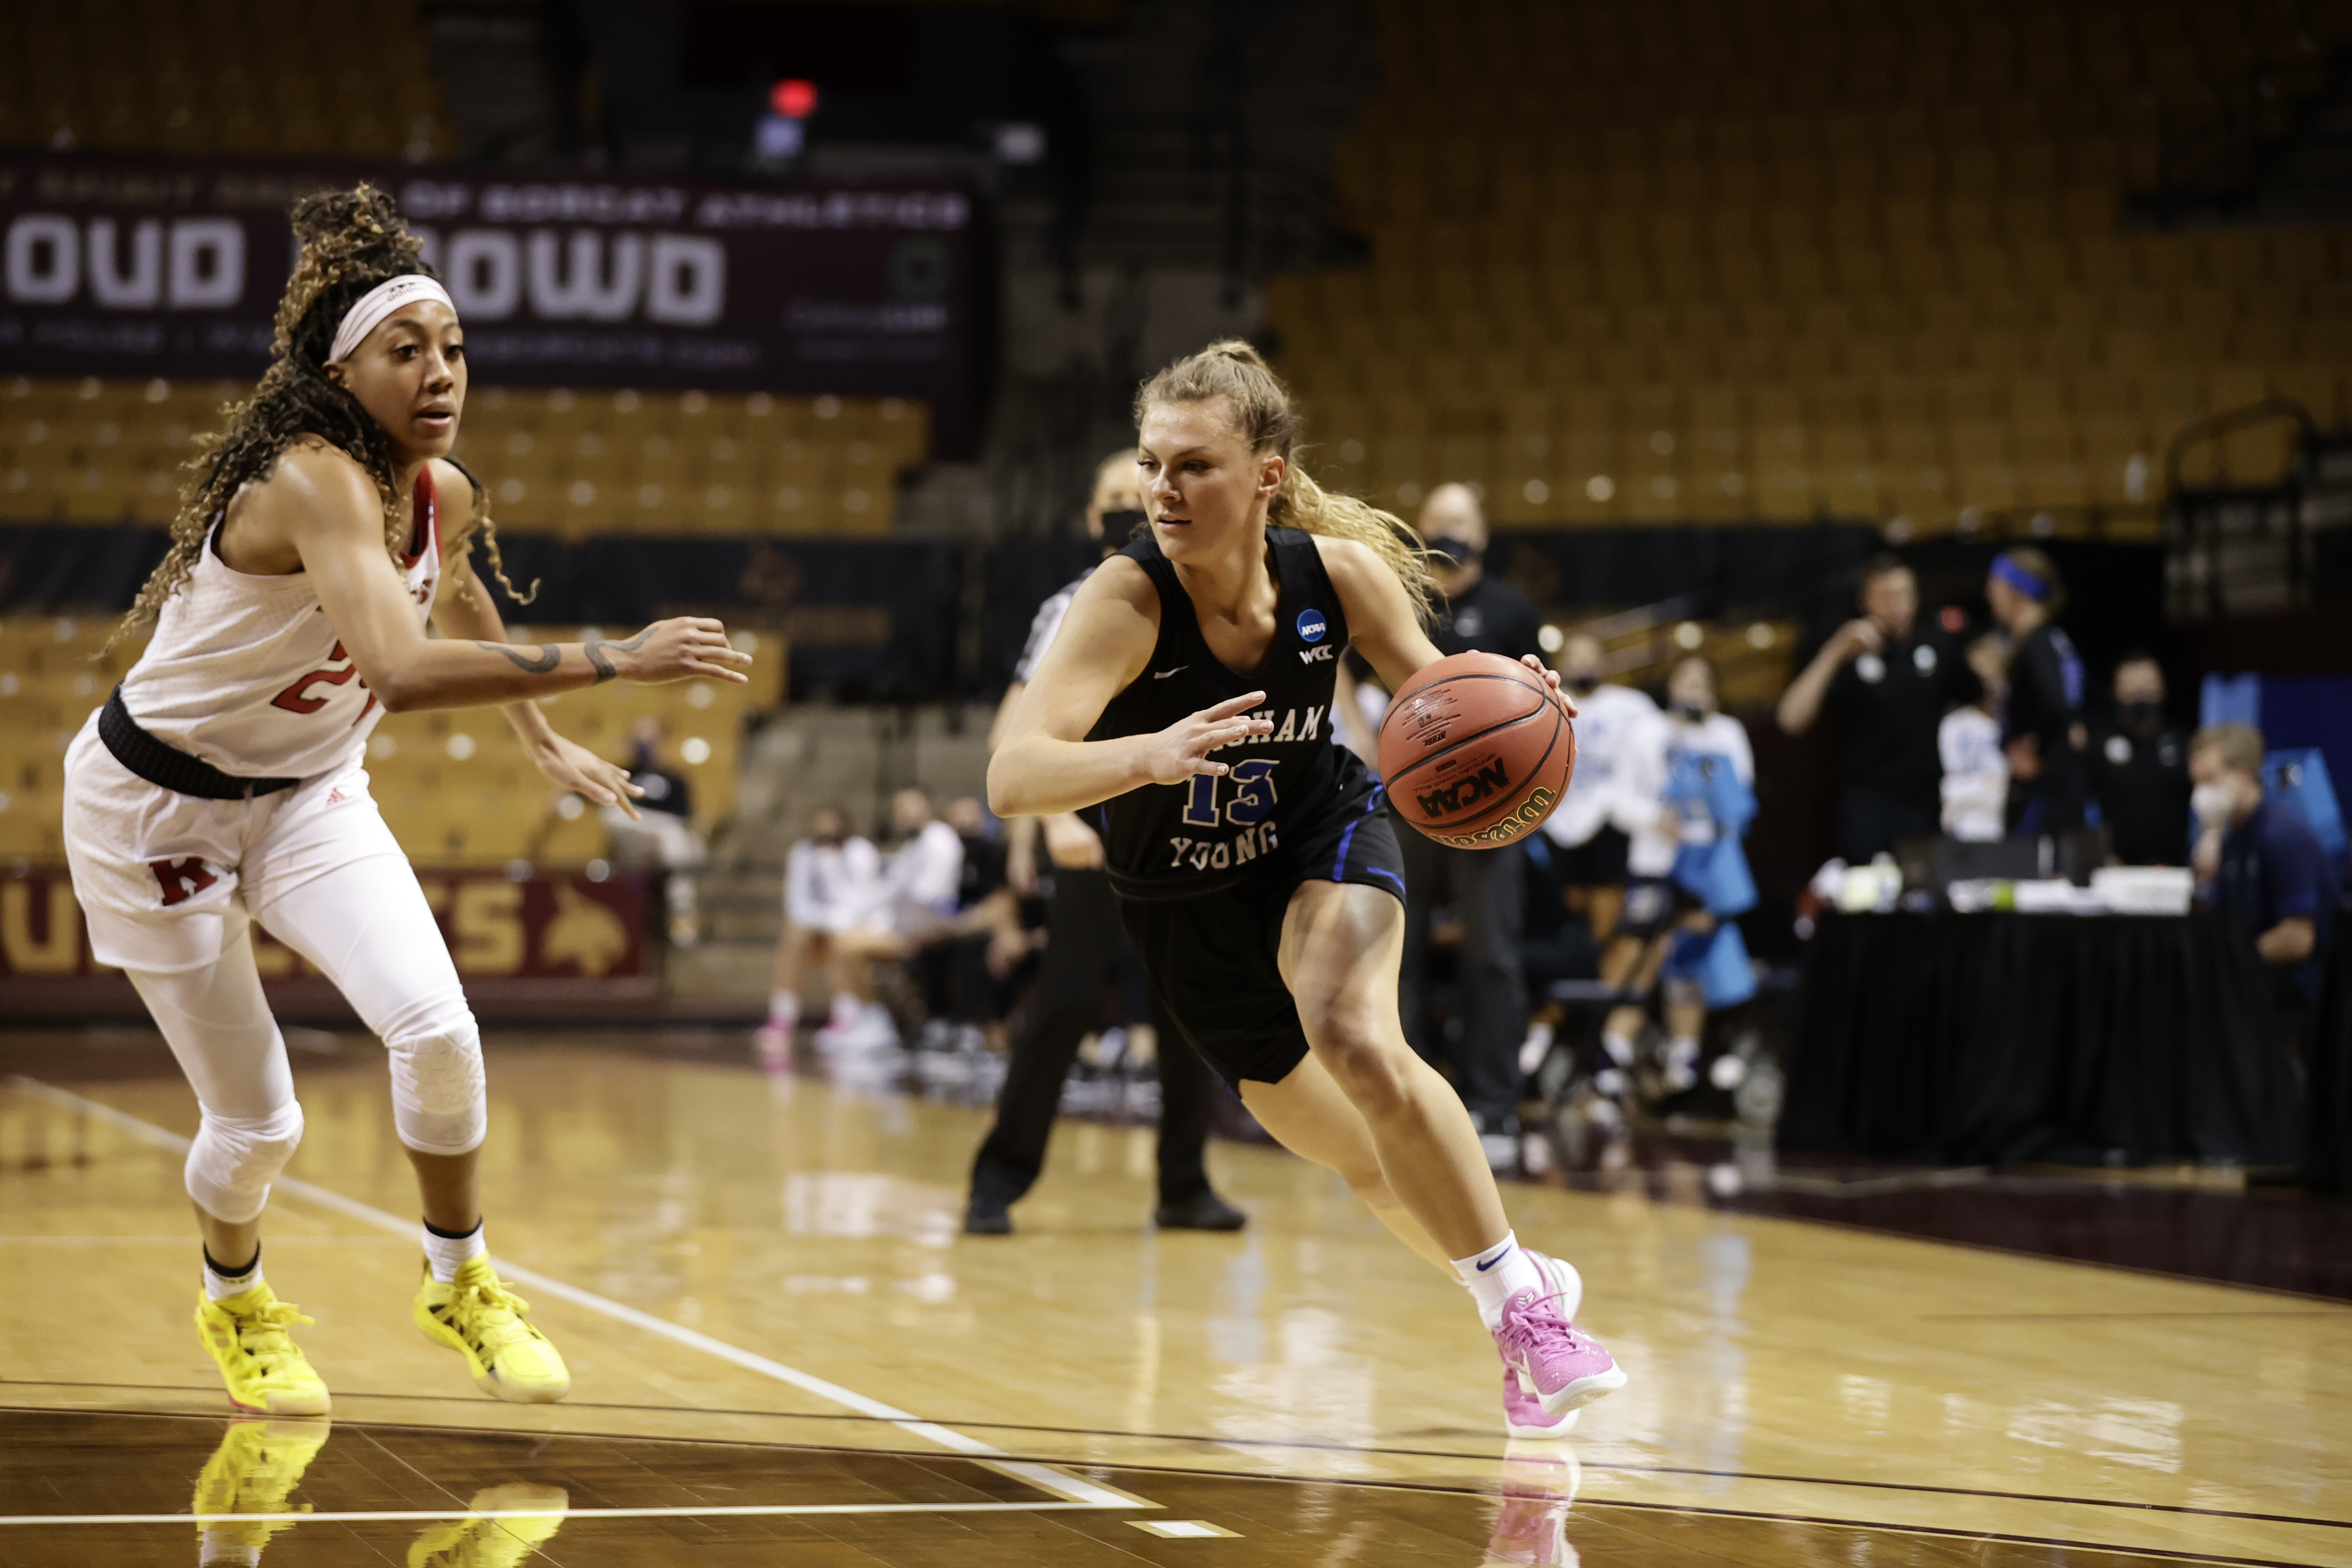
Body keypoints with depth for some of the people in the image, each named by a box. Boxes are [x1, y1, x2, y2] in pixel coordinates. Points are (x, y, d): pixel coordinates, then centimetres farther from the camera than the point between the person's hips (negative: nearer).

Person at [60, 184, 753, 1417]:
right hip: (154, 803, -6)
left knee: (435, 1028, -17)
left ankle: (459, 1282, 7)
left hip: (308, 793, 6)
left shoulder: (445, 496, -7)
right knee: (257, 1123, 0)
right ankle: (236, 1304, 34)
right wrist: (616, 660, -48)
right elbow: (405, 670, -48)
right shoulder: (312, 480, -33)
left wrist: (542, 741, 27)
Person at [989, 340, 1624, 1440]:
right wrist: (1150, 756, -63)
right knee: (1357, 1151, 12)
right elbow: (1013, 778, -44)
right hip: (1183, 898, 1)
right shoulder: (1128, 598, -33)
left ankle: (1524, 1297, -14)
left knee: (1357, 1042, -30)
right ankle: (1510, 1294, 39)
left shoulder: (1335, 571, -24)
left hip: (1321, 836, -1)